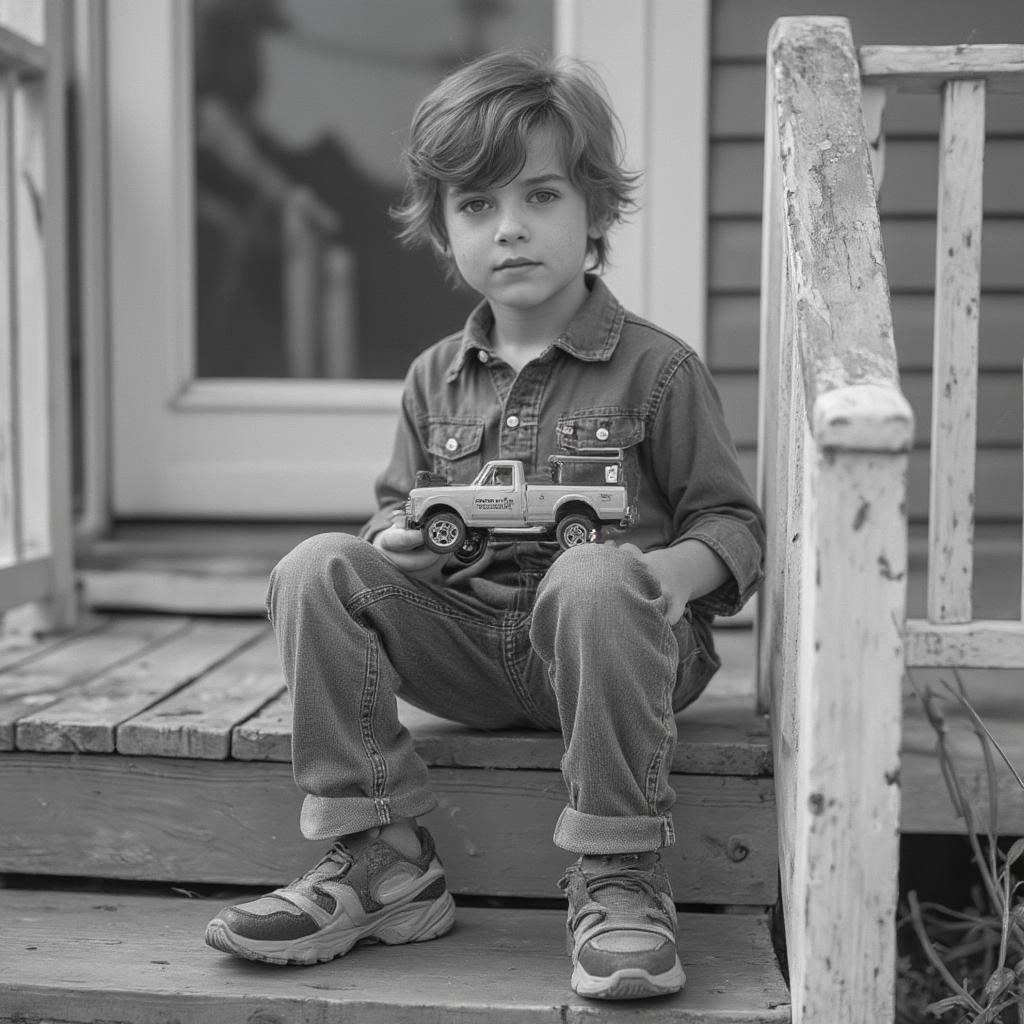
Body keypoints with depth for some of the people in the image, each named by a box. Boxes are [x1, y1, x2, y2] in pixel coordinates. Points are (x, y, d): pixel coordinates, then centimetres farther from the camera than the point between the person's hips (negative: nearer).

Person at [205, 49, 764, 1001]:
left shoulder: (657, 369, -1)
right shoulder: (436, 379, 12)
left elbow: (732, 521, 1)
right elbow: (396, 506, 19)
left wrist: (676, 571, -22)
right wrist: (398, 539, -6)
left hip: (610, 640, -4)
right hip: (467, 647, 4)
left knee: (593, 579, -38)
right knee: (317, 569, -17)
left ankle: (618, 879, -25)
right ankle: (380, 861, -15)